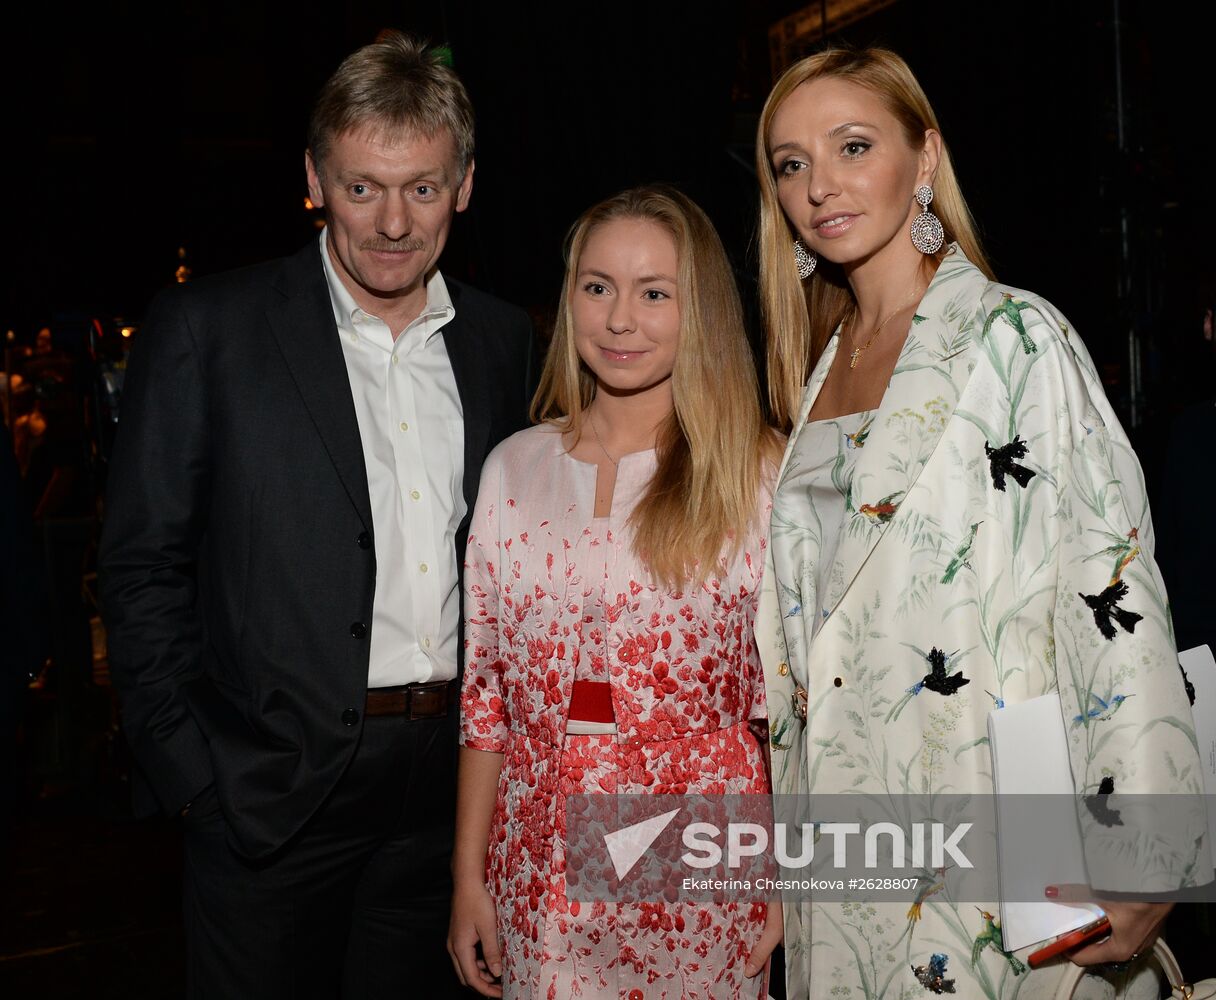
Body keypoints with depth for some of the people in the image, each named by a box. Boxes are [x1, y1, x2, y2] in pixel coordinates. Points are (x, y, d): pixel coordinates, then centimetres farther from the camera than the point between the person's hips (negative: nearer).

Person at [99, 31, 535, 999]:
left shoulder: (506, 341, 6)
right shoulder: (206, 328, -6)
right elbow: (145, 567, -4)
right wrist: (193, 774, -8)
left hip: (450, 784, 4)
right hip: (272, 793, -3)